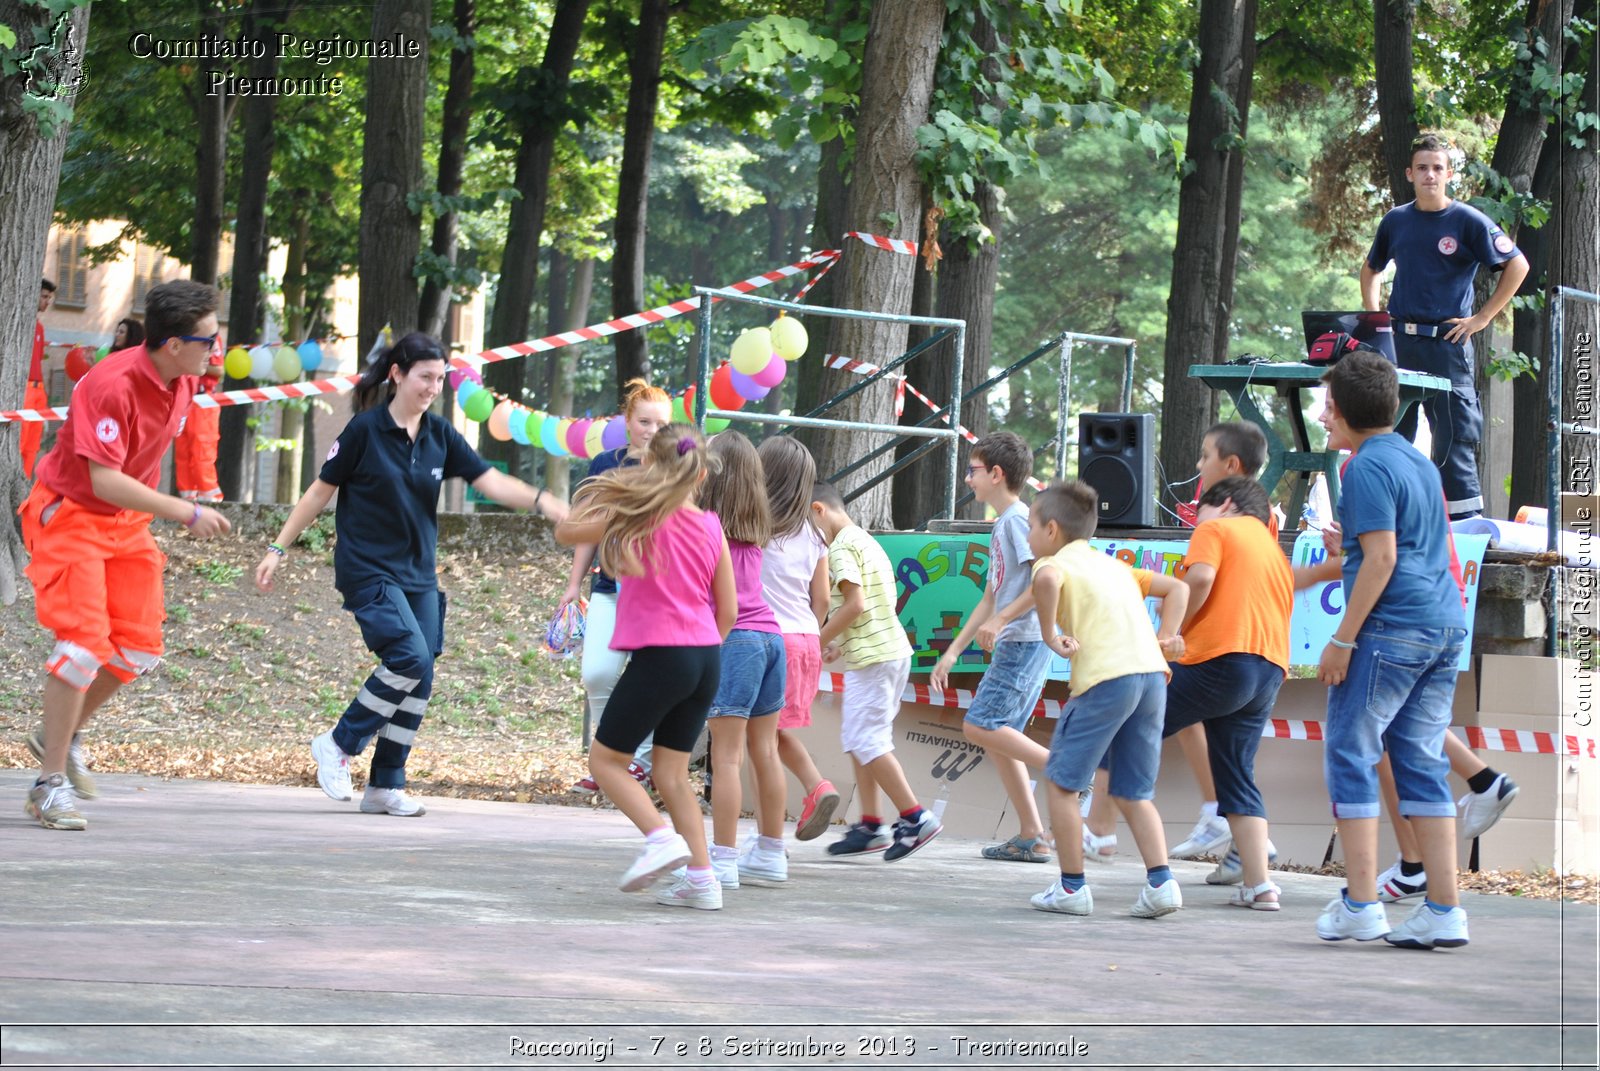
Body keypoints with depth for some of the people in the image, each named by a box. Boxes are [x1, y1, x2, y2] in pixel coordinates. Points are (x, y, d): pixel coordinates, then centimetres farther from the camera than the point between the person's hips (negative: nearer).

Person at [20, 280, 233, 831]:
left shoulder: (183, 380, -3)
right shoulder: (112, 385, -29)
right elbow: (105, 480, -31)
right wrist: (185, 512, -30)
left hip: (127, 520, 8)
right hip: (71, 513, -8)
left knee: (140, 648, 3)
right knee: (84, 642, -16)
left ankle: (62, 737, 27)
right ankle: (50, 784, -6)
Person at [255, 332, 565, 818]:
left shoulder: (440, 436, 5)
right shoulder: (366, 430, -9)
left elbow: (491, 481, 1)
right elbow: (319, 492, -3)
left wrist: (540, 500, -17)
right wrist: (278, 549, -2)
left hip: (419, 576, 6)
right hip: (368, 570, -6)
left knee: (418, 681, 2)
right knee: (410, 656, -22)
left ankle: (385, 787, 12)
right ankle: (339, 744, -4)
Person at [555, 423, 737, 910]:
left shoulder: (640, 517, -8)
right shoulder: (711, 527, 6)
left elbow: (566, 531, -2)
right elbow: (728, 611, 9)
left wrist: (601, 493, 10)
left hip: (658, 655, -6)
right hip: (705, 659, 6)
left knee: (605, 759, 6)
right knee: (672, 773, 14)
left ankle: (661, 837, -14)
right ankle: (701, 878, 7)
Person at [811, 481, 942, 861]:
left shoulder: (842, 546, -11)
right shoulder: (866, 542, 19)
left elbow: (855, 604, -20)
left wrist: (820, 641, -11)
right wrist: (841, 644, 14)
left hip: (872, 658, -10)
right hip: (890, 649, 10)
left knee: (866, 742, -7)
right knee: (858, 740, 13)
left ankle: (915, 817, -8)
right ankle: (870, 825, 13)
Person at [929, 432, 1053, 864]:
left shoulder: (1018, 518, -9)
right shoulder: (1001, 525, 21)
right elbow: (991, 598, 26)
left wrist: (1001, 620, -20)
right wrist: (953, 652, 25)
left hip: (1025, 641, -10)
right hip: (1014, 645, 10)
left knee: (979, 725, -15)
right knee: (995, 735, 8)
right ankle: (1031, 837, 8)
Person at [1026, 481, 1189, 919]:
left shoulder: (1056, 563, 5)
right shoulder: (1113, 565, 27)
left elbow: (1047, 580, -22)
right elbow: (1177, 588, 27)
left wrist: (1050, 634, -12)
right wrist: (1166, 637, 19)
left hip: (1107, 678, -7)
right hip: (1152, 674, 7)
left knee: (1061, 781, 6)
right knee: (1133, 793, 14)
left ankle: (1072, 886, 7)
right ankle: (1161, 881, -1)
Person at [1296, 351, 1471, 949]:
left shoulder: (1368, 467, -9)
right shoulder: (1419, 462, 19)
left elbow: (1381, 559, -16)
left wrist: (1342, 640, -15)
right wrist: (1310, 575, 37)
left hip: (1391, 630, -8)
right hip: (1445, 628, 8)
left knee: (1351, 756, -1)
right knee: (1422, 765, 9)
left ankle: (1360, 904, -4)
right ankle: (1444, 911, 5)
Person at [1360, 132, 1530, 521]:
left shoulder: (1468, 221, -3)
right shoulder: (1396, 220, 11)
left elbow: (1517, 265, -4)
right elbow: (1370, 269, 28)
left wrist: (1482, 319, -6)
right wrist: (1372, 314, 13)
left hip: (1447, 342, -5)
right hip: (1398, 342, 5)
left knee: (1453, 439, -6)